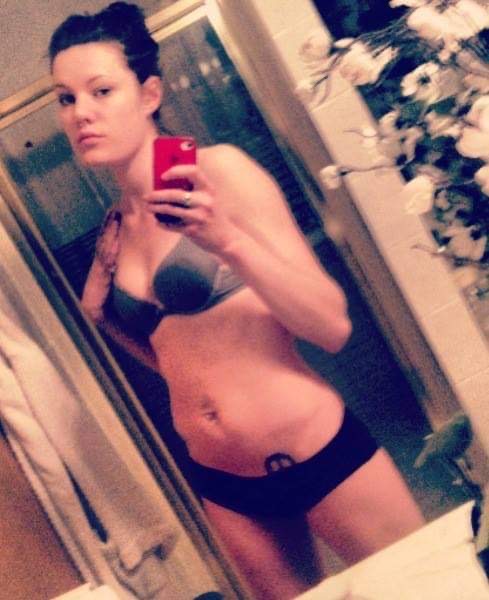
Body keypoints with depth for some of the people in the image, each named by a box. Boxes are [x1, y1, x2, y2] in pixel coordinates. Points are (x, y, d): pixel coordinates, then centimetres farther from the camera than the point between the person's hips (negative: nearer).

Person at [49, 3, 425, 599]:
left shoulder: (217, 170, -11)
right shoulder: (117, 227, 7)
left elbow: (333, 326, -14)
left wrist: (227, 241, -27)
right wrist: (105, 315, 2)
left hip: (319, 454, -6)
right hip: (223, 483, 6)